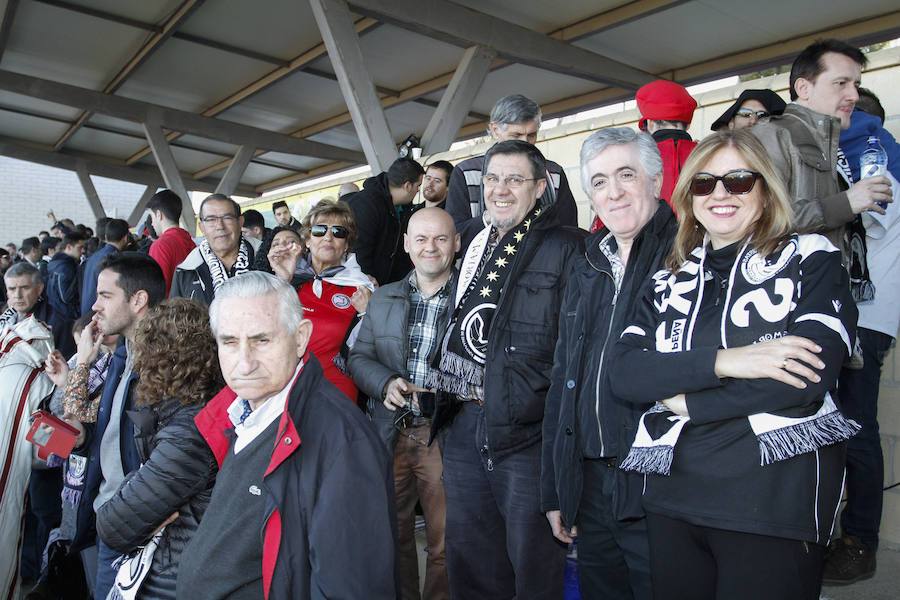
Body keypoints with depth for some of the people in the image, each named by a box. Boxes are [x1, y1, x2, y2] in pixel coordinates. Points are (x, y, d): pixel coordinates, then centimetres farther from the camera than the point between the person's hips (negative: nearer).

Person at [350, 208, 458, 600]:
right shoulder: (383, 298, 10)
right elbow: (359, 357, 8)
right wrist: (387, 383, -10)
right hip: (389, 433, 4)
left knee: (443, 542, 8)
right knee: (391, 532, 16)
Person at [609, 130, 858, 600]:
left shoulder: (811, 259, 1)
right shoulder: (668, 281, 11)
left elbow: (811, 374, -15)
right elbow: (623, 373, -3)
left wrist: (684, 400, -9)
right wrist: (720, 362, -19)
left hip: (776, 500, -4)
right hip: (671, 497, 4)